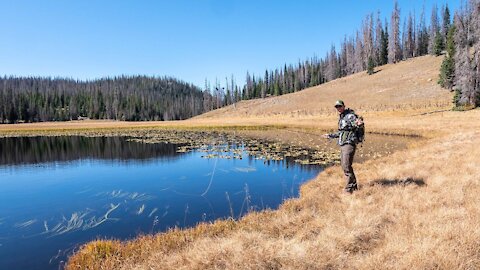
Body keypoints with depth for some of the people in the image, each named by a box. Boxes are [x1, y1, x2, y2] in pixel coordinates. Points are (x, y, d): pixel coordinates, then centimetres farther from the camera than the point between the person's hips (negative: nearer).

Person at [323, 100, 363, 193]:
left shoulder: (350, 116, -10)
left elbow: (358, 124, -26)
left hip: (349, 144, -10)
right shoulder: (341, 118, 17)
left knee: (346, 166, -11)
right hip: (342, 145, 10)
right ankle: (354, 186, 25)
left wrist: (358, 124, -49)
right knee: (344, 165, 13)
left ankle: (349, 188, -3)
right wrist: (330, 136, 35)